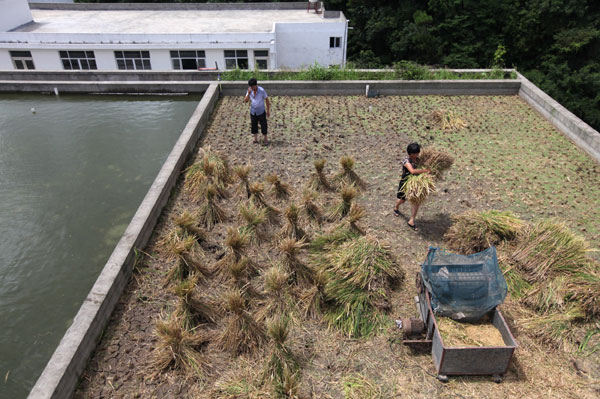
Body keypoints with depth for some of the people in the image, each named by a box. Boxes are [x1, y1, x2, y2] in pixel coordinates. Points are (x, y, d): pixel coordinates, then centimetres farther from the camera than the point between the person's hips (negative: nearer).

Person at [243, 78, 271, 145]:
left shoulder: (261, 90, -18)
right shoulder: (249, 91, -7)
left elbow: (266, 100, -10)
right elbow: (245, 101, -6)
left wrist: (268, 110, -8)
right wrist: (248, 93, -23)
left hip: (261, 112, -4)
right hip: (253, 112, 4)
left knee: (263, 125, 4)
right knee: (253, 125, 13)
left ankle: (265, 139, 19)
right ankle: (255, 139, 28)